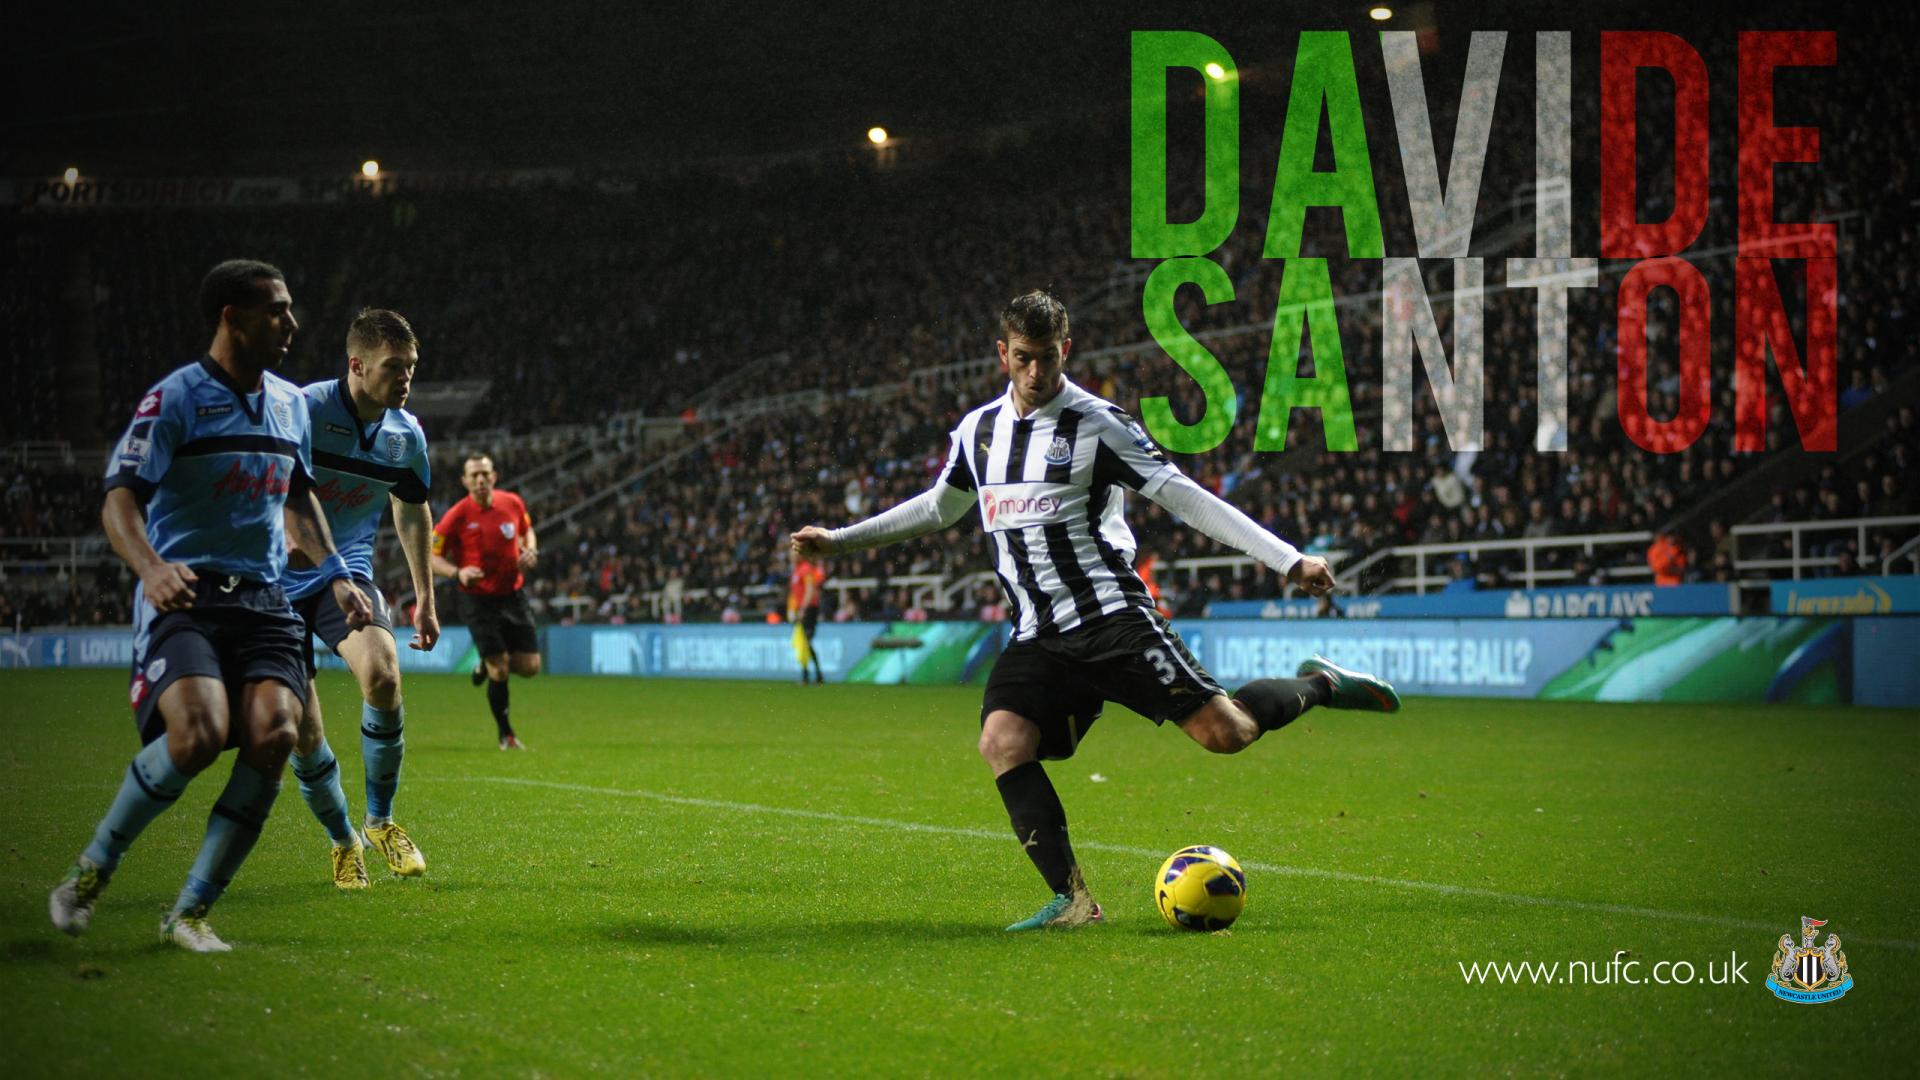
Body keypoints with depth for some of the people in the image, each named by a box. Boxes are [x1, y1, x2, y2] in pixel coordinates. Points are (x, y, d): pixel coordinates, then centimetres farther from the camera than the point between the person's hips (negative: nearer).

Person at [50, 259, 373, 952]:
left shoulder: (290, 402, 15)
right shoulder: (174, 399, -6)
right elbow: (118, 501, -12)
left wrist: (335, 574, 18)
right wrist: (149, 567, -31)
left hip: (264, 601, 6)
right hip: (183, 599, -6)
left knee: (272, 735, -18)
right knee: (201, 732, -27)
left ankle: (189, 914, -7)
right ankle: (91, 871, -3)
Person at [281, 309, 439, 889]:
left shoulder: (406, 433, 0)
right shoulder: (304, 411, -17)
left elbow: (411, 509, 18)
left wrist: (425, 598, 21)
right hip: (280, 581, -3)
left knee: (383, 676, -26)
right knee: (302, 734, -7)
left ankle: (380, 820, -5)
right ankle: (343, 841, 20)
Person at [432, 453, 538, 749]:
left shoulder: (512, 503, -2)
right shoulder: (456, 516, -13)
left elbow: (527, 530, 18)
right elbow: (433, 557, -6)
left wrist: (531, 551, -3)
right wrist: (458, 572, -24)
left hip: (513, 596, 4)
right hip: (480, 600, -4)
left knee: (530, 667, 0)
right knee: (499, 671, -7)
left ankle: (487, 665, 32)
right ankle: (506, 734, 13)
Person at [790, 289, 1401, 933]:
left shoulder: (1097, 423, -3)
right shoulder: (978, 429, 13)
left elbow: (1183, 497, -5)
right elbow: (939, 507, 31)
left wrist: (1288, 560, -12)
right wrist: (838, 540, 31)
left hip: (1111, 616, -4)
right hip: (1037, 635, 5)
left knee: (1224, 732, -15)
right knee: (1002, 743, -21)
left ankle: (1317, 687, 16)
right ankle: (1071, 900, -17)